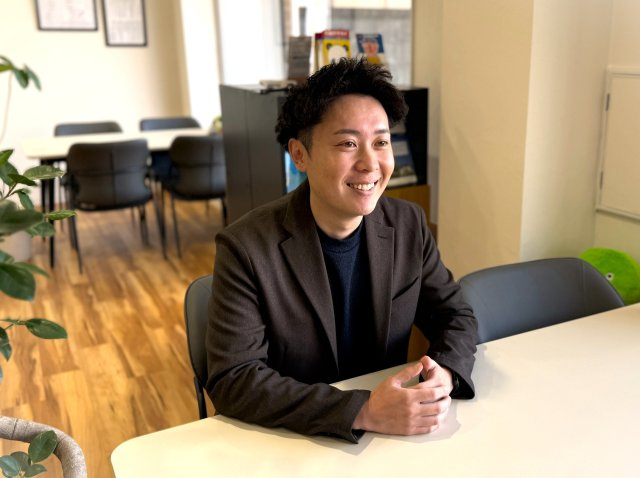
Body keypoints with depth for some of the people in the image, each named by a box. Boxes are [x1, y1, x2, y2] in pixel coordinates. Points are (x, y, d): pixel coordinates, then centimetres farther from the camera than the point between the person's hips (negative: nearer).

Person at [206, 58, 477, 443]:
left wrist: (444, 375, -17)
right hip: (288, 442, -3)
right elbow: (233, 381, -19)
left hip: (394, 436, 4)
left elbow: (455, 315, 5)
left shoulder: (409, 225, -4)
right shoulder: (246, 248, -16)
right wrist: (363, 412, -27)